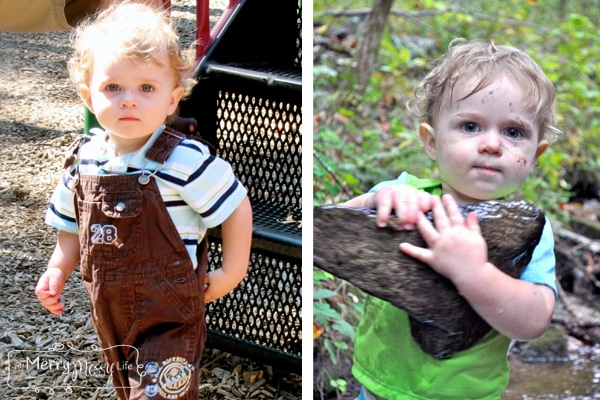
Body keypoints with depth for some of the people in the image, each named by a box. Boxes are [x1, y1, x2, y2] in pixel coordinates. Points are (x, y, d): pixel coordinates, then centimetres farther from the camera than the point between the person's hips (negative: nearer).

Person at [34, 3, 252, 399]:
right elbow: (73, 226, 12)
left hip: (170, 317, -6)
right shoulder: (83, 160, -3)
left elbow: (236, 207, -9)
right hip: (110, 313, 6)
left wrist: (231, 271, -6)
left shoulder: (186, 160, -20)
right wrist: (58, 270, 0)